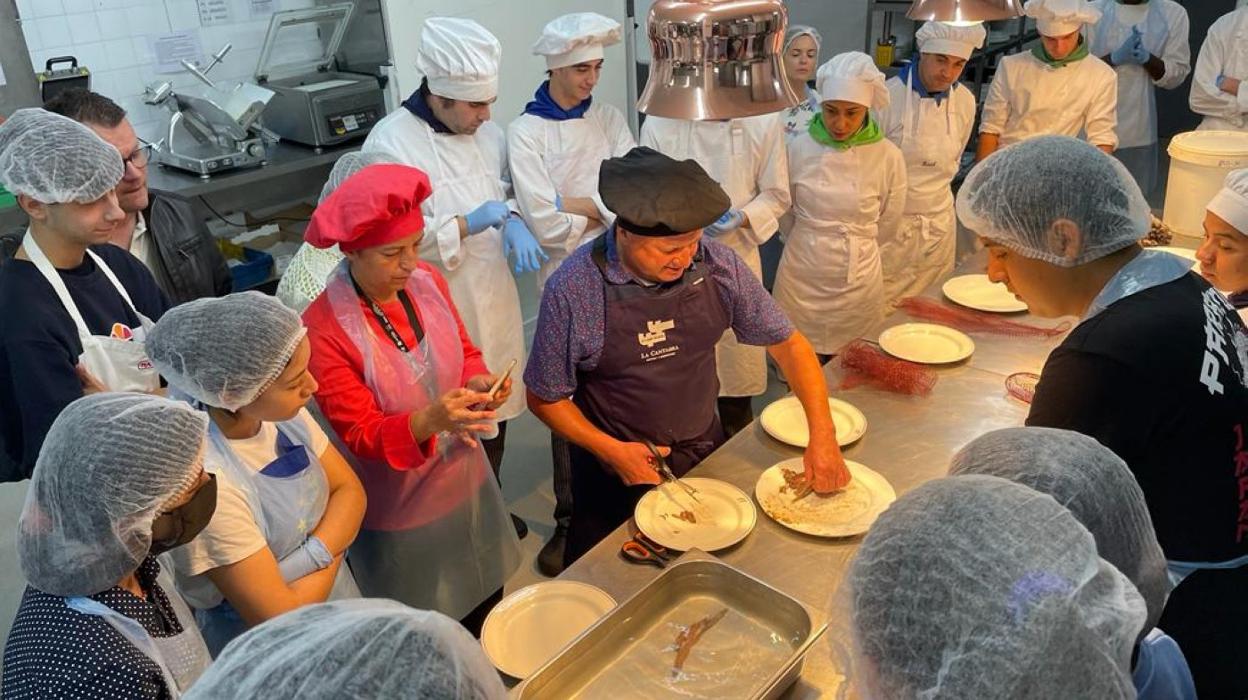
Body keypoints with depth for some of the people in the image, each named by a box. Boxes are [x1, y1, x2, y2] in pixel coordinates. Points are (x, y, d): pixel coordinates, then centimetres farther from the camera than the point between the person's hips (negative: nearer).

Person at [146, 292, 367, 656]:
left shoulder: (283, 412, -15)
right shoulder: (205, 480, -35)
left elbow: (350, 490, -6)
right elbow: (281, 618, -30)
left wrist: (313, 555, -23)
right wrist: (332, 552, -14)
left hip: (335, 597, 7)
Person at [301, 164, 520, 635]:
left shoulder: (426, 281, -9)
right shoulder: (323, 328, -25)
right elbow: (361, 434, -21)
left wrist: (478, 383, -19)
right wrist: (431, 420, -40)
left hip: (467, 485, 5)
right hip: (400, 513, -5)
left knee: (487, 615, 25)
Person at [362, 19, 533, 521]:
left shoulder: (487, 132, 3)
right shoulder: (391, 143, -18)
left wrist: (512, 223, -8)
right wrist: (468, 225, -25)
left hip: (494, 299, 7)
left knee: (494, 413, 21)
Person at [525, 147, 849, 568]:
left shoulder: (717, 265, -15)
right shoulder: (572, 289, -22)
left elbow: (786, 343, -5)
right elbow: (545, 399, -11)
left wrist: (823, 437, -13)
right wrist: (612, 451, -21)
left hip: (705, 453, 3)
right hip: (616, 470, -3)